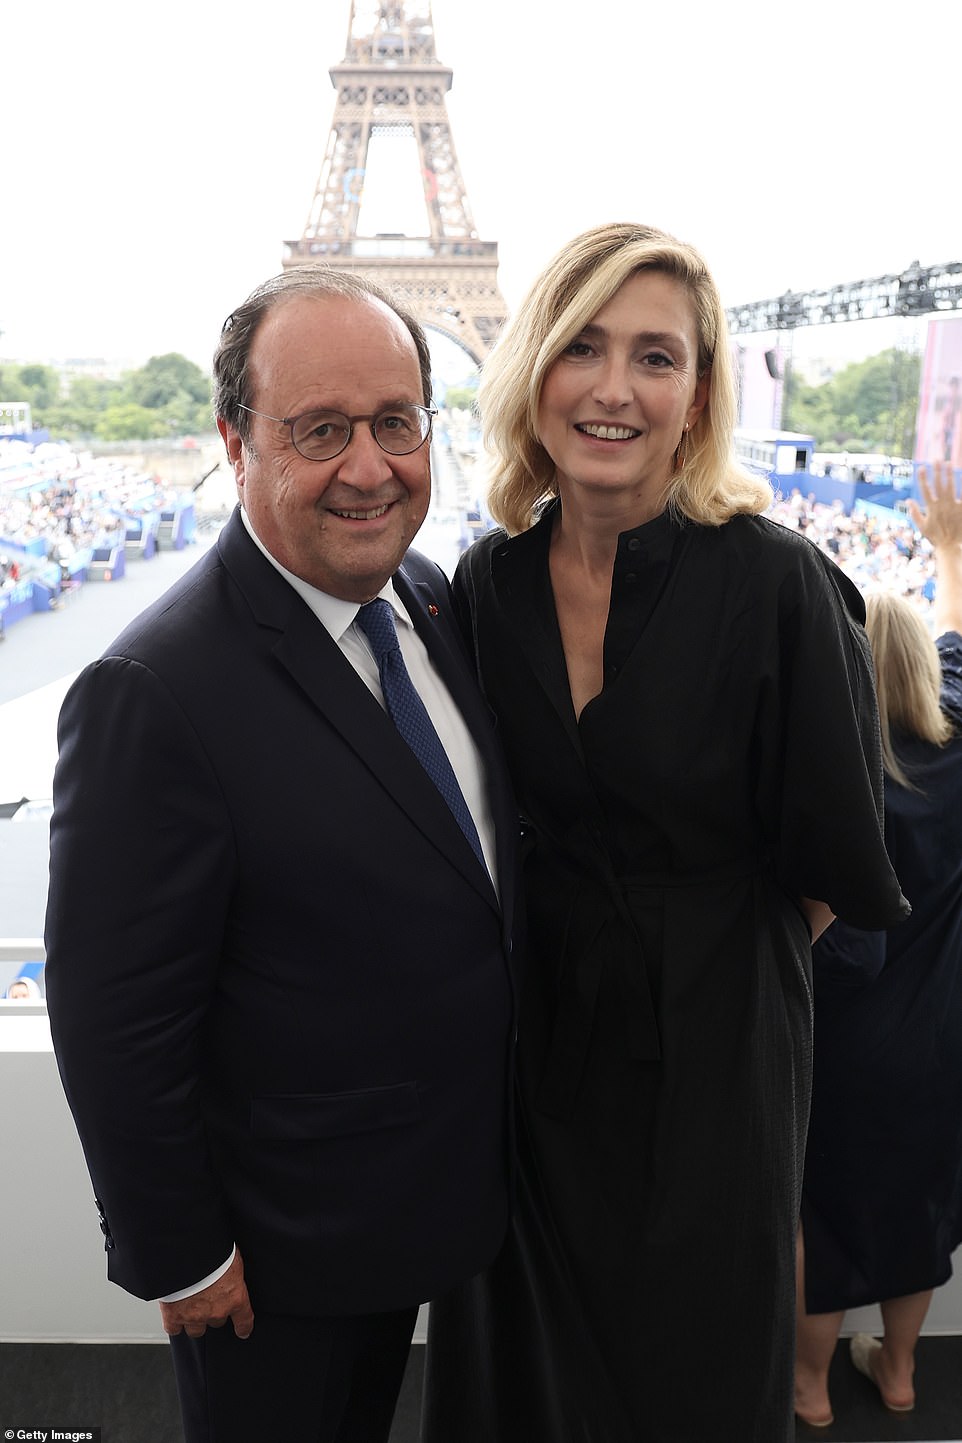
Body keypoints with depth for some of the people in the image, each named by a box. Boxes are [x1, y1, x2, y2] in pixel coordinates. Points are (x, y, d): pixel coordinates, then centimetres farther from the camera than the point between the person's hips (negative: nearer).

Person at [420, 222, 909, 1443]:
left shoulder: (779, 584, -19)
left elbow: (837, 861, -11)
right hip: (526, 1034, 4)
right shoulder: (487, 582, -6)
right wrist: (561, 944, 7)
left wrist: (712, 959, 2)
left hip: (712, 1046, -3)